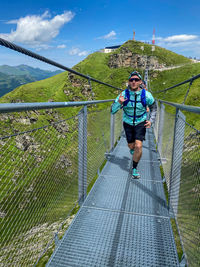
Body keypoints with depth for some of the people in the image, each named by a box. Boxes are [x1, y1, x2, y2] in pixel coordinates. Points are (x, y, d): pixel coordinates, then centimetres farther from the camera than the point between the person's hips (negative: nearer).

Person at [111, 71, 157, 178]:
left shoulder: (146, 95, -15)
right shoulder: (124, 94, -17)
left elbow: (153, 107, 5)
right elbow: (112, 111, -17)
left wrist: (151, 120, -6)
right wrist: (119, 103, -36)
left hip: (140, 123, -1)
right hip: (128, 123, 1)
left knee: (138, 146, -16)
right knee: (131, 146, 12)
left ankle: (134, 168, 6)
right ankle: (133, 149, 53)